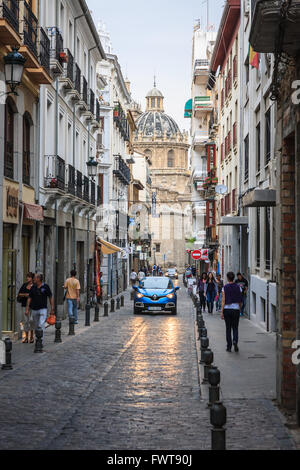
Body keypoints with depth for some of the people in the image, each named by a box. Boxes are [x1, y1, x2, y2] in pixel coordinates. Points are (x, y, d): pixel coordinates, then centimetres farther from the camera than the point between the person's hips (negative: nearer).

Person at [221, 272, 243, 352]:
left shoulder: (225, 288, -5)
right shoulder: (238, 287, 0)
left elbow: (223, 301, -7)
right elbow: (240, 300, 3)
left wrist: (222, 312, -5)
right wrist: (239, 308, 18)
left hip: (227, 309, -1)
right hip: (236, 309, 1)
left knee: (228, 328, 9)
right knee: (235, 328, 9)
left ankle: (229, 347, 9)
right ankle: (235, 340, -19)